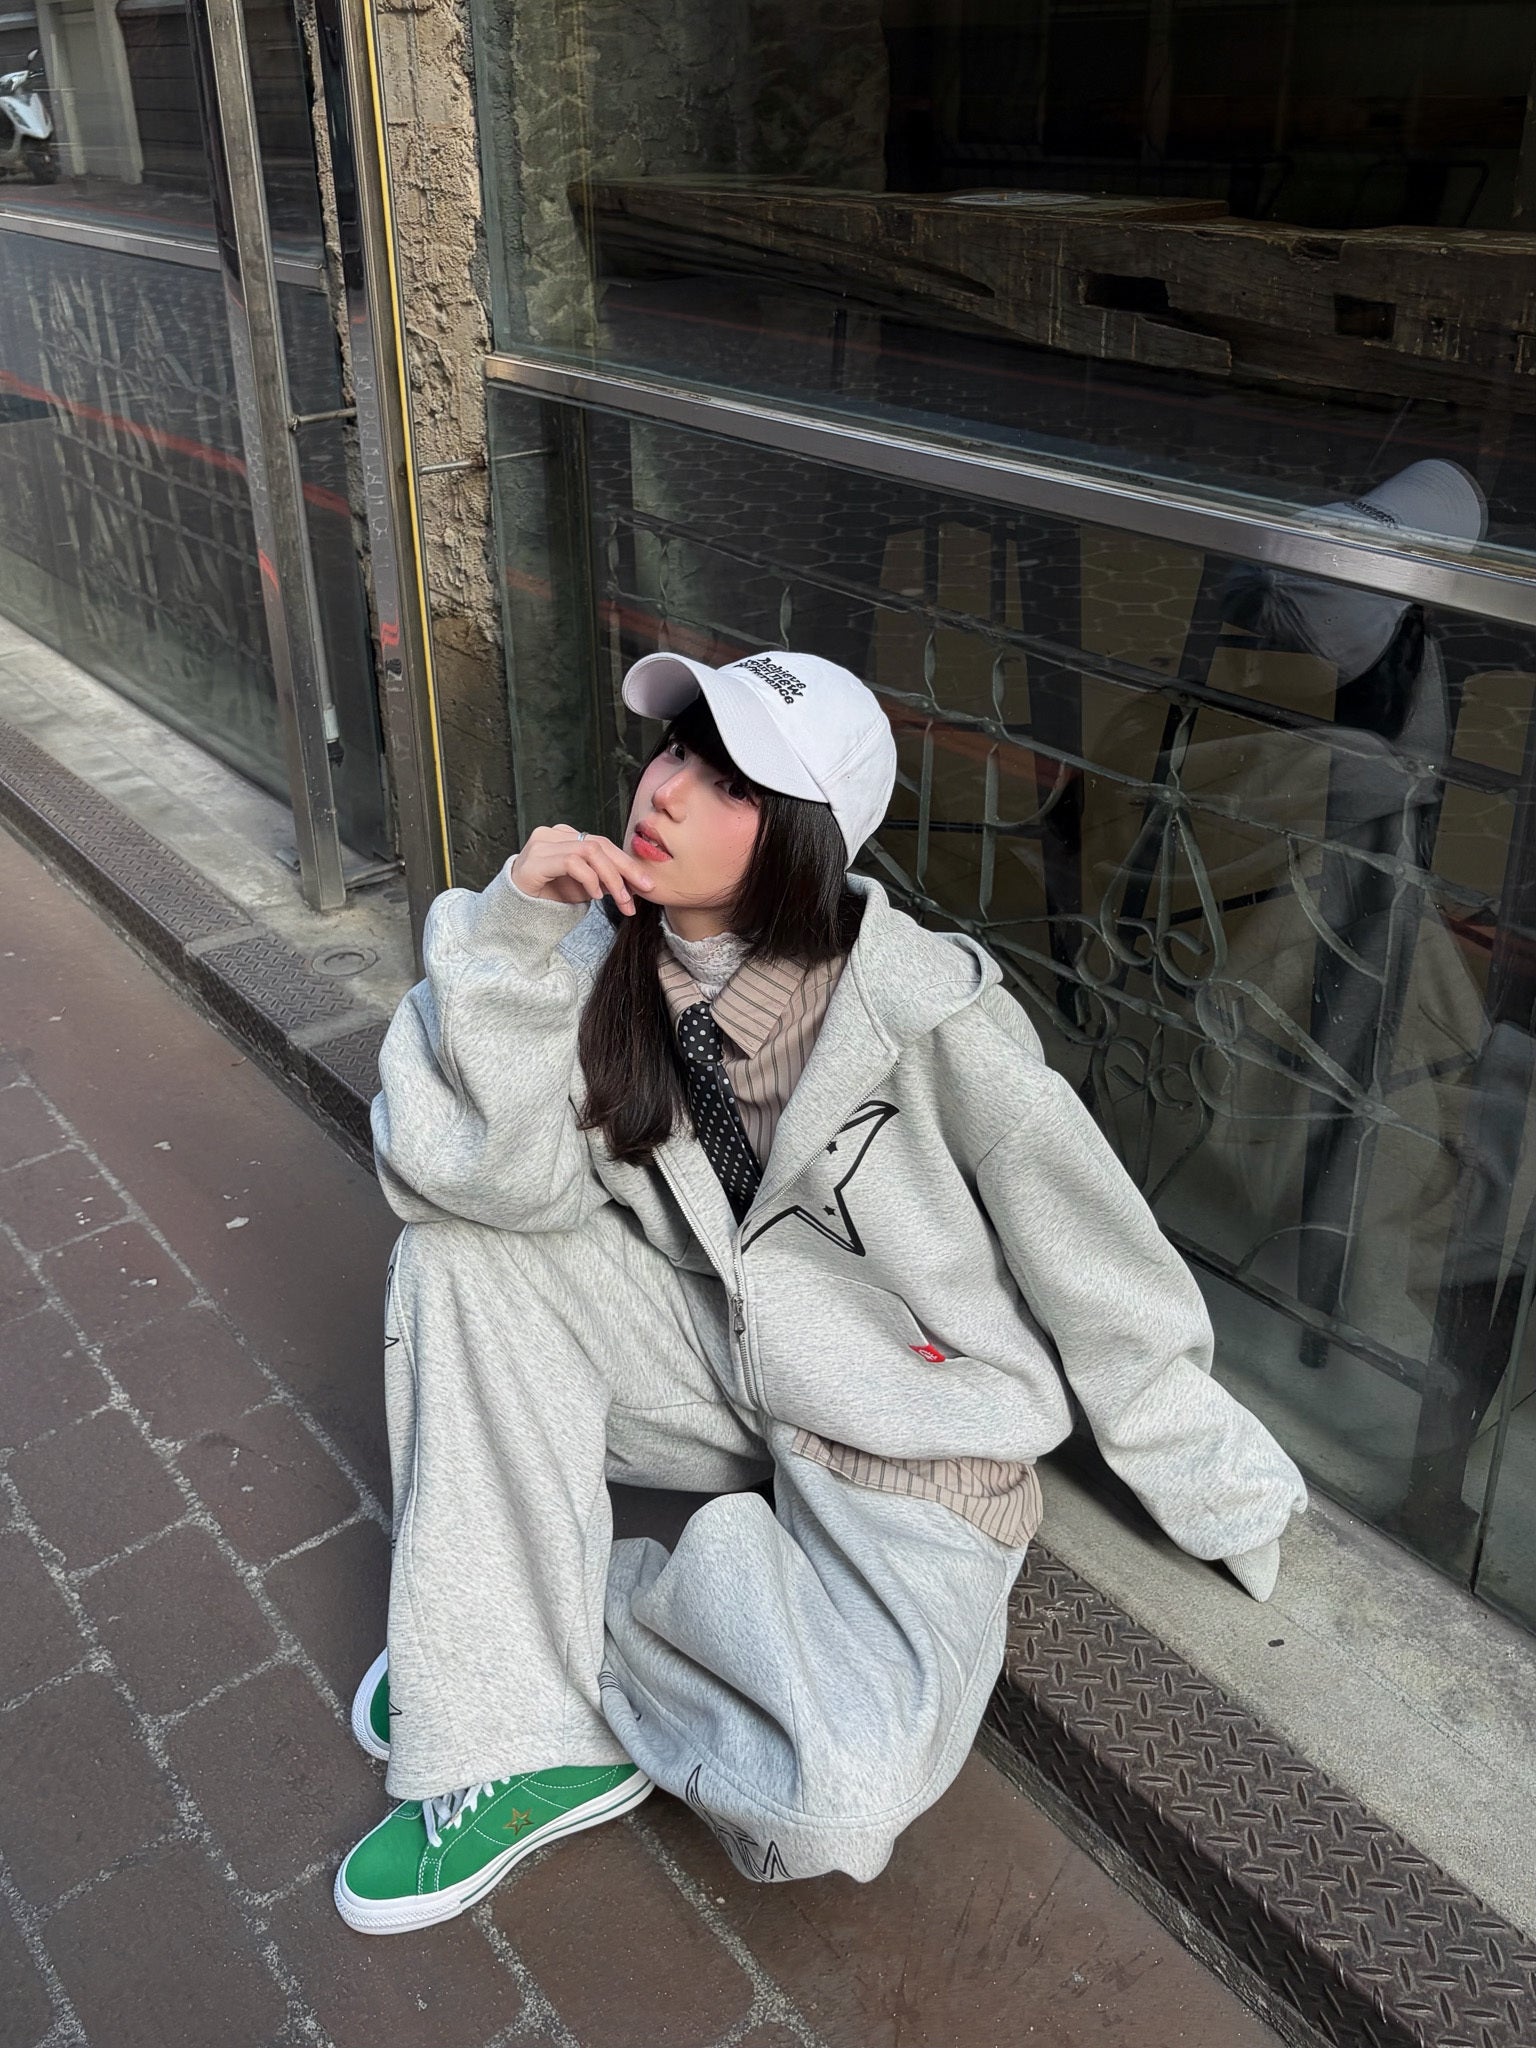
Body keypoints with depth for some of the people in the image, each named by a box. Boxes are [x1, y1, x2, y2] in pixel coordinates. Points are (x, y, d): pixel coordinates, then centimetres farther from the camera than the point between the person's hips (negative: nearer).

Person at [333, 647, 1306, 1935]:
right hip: (724, 1364, 5)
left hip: (908, 1441, -4)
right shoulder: (611, 959, -7)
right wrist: (514, 934, -25)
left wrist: (1223, 1489, -5)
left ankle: (602, 1597, 3)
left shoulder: (922, 1012, -22)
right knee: (461, 1248, -16)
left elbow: (1091, 1249, -13)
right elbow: (518, 1182, -18)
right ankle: (517, 1741, -11)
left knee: (835, 1803, -28)